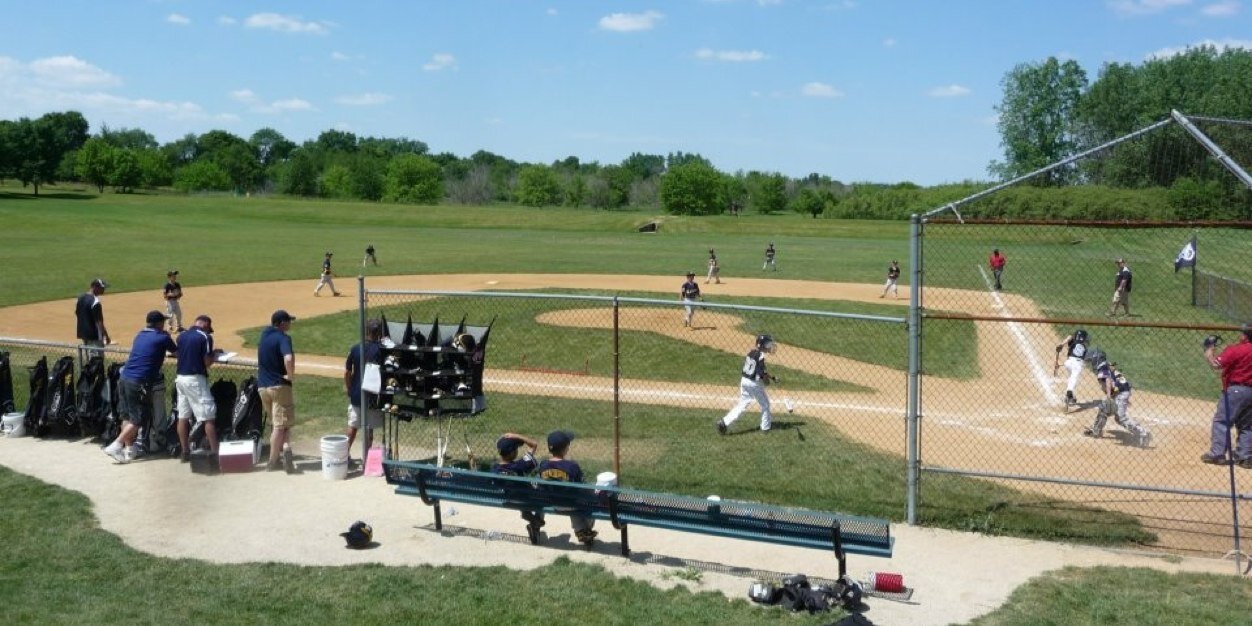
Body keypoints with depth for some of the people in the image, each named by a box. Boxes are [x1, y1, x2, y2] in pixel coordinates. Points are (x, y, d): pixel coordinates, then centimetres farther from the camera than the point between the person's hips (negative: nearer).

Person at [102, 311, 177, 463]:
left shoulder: (140, 335, 17)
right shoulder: (163, 338, -1)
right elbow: (176, 352, 15)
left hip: (124, 379, 7)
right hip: (139, 383, -7)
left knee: (127, 416, 14)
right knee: (138, 419, -2)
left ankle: (129, 449, 18)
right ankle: (115, 446, -9)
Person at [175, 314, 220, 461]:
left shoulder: (182, 336, 9)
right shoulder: (205, 337, -9)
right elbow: (207, 363, -12)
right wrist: (215, 353, 7)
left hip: (180, 378, 7)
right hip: (196, 380, -7)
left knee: (183, 416, 10)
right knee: (209, 417, -4)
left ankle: (185, 452, 15)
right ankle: (215, 452, -6)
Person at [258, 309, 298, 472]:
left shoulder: (264, 335, 11)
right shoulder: (283, 338, -14)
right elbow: (288, 358, -33)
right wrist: (291, 376, -19)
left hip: (262, 386, 8)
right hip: (279, 386, -8)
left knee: (275, 424, 17)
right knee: (281, 425, -3)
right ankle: (273, 462, -9)